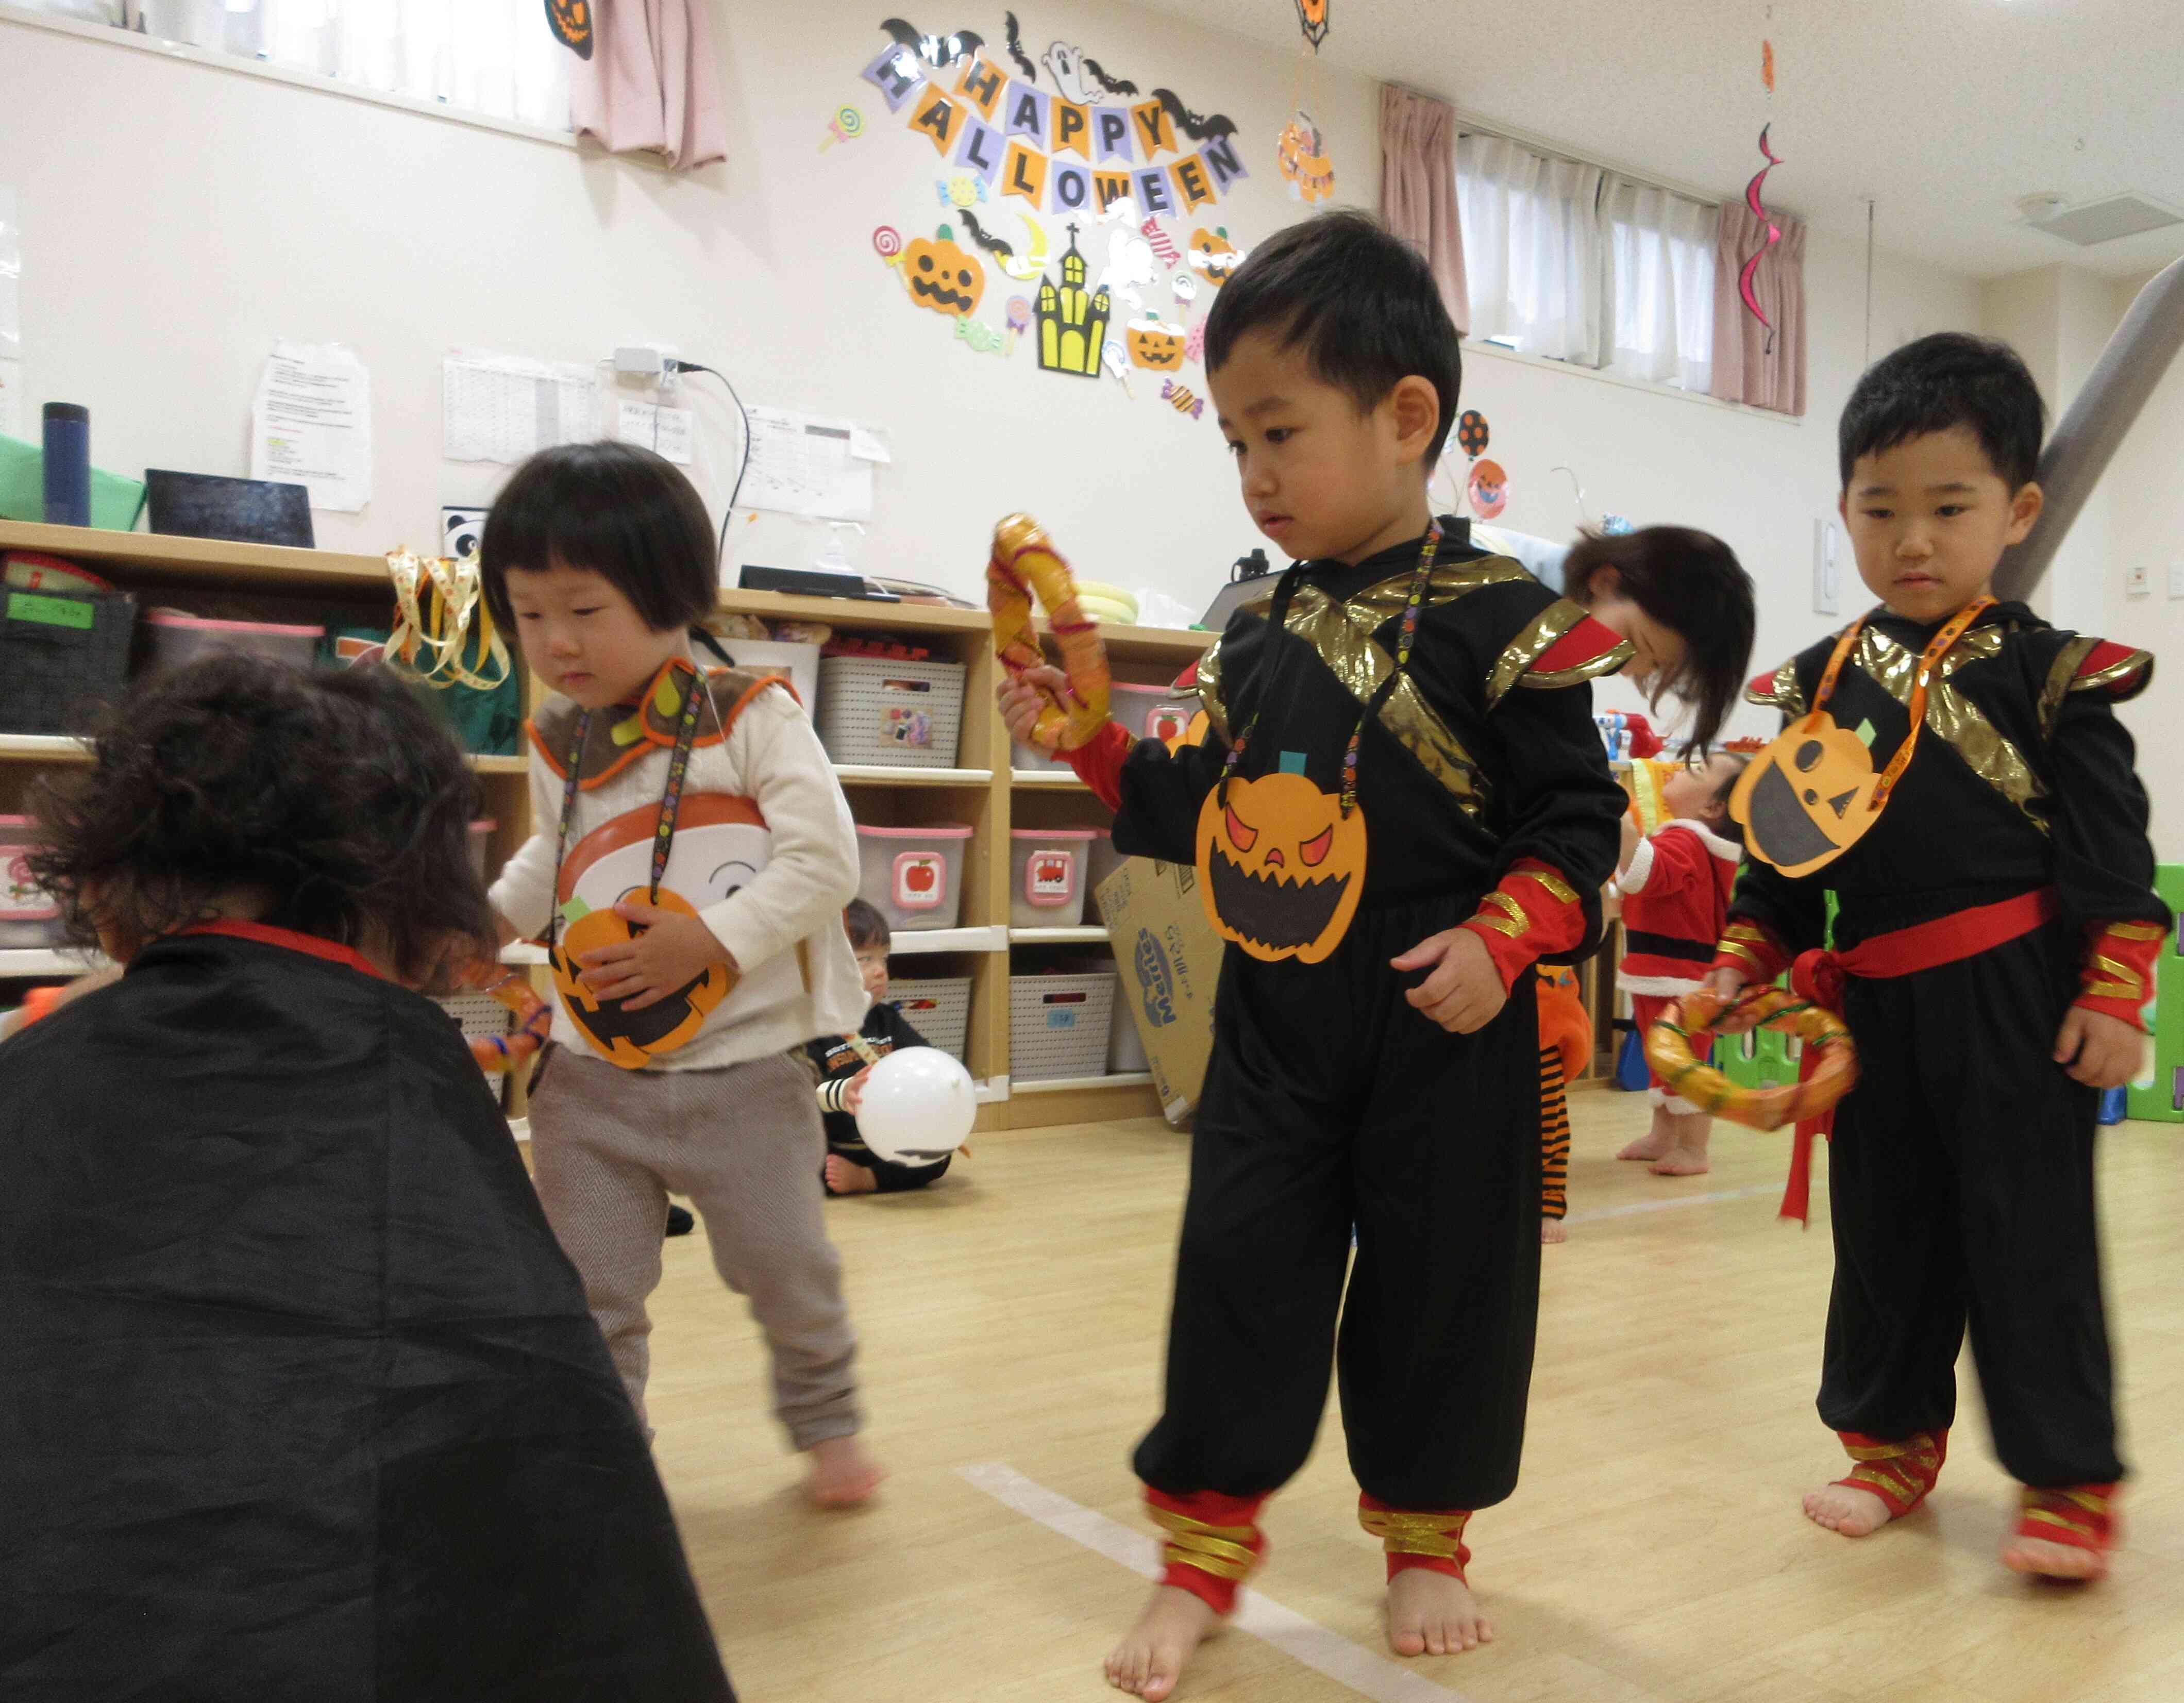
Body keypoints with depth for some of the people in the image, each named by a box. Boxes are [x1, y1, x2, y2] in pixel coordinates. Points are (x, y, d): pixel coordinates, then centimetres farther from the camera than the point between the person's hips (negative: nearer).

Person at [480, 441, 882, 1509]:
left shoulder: (753, 719, -10)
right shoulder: (557, 747, 5)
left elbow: (823, 860, -16)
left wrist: (709, 939, -23)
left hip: (743, 1072, -3)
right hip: (592, 1075, 4)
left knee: (788, 1271, 9)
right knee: (586, 1292, 10)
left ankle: (825, 1422, 36)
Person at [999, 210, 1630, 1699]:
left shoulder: (1498, 617, -8)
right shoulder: (1261, 635, 9)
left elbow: (1577, 816, -8)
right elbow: (1204, 811, 14)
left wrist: (1500, 938, -20)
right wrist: (1094, 741, 4)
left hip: (1441, 1025, -4)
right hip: (1274, 1016, 4)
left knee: (1439, 1282, 9)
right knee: (1241, 1270, 6)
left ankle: (1424, 1535, 32)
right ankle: (1204, 1547, 22)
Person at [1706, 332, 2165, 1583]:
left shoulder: (2048, 672, -4)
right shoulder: (1822, 682, 8)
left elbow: (2113, 846, -6)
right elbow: (1782, 844, 12)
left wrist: (2114, 995, -12)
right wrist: (1745, 959, 6)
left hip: (2015, 999, -4)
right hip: (1876, 1002, 5)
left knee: (2030, 1234, 1)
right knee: (1883, 1226, 13)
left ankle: (2070, 1478, 16)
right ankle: (1893, 1437, 29)